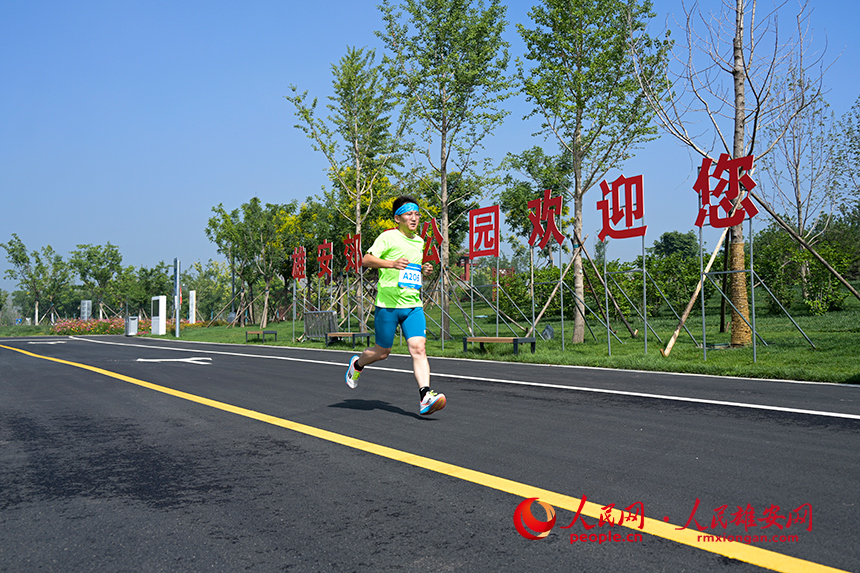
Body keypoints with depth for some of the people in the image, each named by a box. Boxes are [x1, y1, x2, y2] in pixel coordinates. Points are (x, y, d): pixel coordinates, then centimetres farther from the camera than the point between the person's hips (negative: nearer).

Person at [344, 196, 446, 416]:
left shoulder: (419, 241, 16)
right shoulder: (388, 237, -5)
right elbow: (366, 260, -13)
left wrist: (423, 269, 10)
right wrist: (391, 263, -27)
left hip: (413, 305, 5)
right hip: (387, 304, -5)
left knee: (418, 348, -13)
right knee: (382, 352, 8)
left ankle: (425, 397, -20)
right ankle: (357, 364, 40)